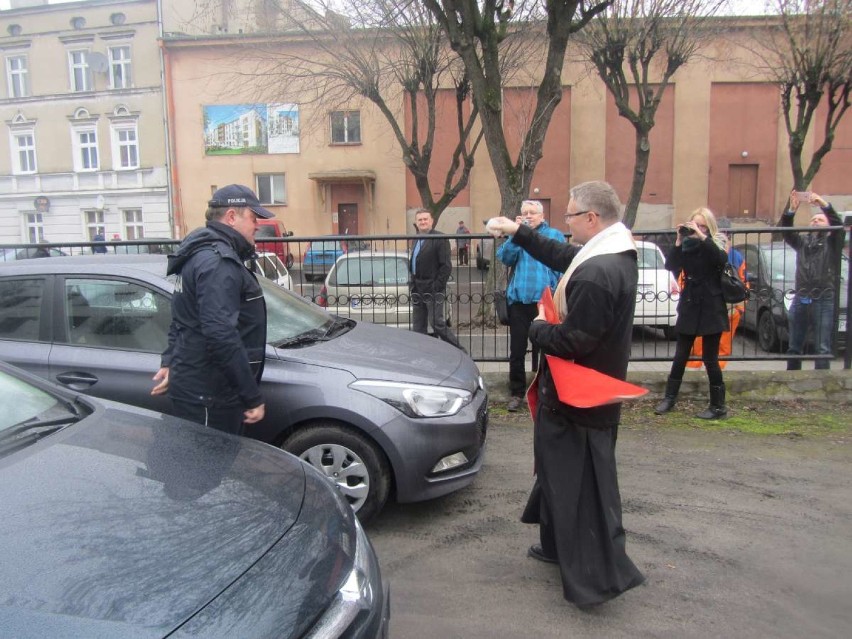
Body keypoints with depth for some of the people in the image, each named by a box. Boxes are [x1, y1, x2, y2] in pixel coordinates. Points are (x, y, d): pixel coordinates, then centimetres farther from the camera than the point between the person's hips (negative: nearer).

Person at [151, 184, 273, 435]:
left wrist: (170, 362, 22)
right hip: (208, 397, -10)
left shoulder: (202, 254, 16)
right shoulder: (219, 261, -19)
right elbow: (221, 335, -28)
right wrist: (253, 397, -25)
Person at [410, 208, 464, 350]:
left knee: (437, 324, -8)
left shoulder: (440, 239, -9)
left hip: (433, 290, -8)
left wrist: (437, 287, -17)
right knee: (418, 326, 11)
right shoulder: (417, 240, 15)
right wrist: (413, 285, 10)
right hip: (418, 291, 8)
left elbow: (446, 266, -14)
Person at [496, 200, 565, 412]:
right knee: (517, 350, 6)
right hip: (518, 299, 2)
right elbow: (504, 257, -3)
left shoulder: (554, 235, 3)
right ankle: (516, 392, 18)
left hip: (544, 300, -2)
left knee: (542, 348, 7)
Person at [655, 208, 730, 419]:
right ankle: (669, 398, 19)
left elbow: (722, 259, -24)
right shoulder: (686, 245, 4)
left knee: (710, 358, 0)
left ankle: (718, 406, 11)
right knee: (680, 356, 9)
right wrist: (679, 241, -17)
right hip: (689, 306, 3)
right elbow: (670, 265, -8)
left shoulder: (717, 243, -2)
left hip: (711, 308, -3)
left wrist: (702, 237, -27)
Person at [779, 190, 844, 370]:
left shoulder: (833, 242, 8)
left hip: (825, 302, -3)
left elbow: (839, 225, -12)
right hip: (800, 301, 3)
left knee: (823, 349, -2)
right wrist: (791, 210, -17)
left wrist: (824, 205, -25)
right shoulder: (802, 240, 17)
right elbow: (786, 231, -1)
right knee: (794, 348, 10)